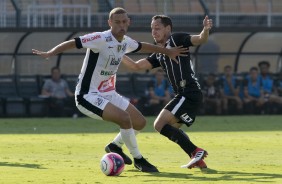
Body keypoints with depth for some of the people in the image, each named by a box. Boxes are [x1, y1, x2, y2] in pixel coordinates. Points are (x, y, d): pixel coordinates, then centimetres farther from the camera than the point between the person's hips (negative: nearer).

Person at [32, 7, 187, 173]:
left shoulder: (126, 42, 3)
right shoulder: (101, 39, -21)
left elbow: (142, 46, 25)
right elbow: (73, 43, -25)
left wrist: (167, 51, 33)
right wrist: (49, 54, -39)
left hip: (109, 94, 9)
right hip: (88, 95, -9)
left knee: (140, 122, 8)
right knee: (125, 118, -25)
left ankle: (115, 146, 33)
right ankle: (139, 160, -7)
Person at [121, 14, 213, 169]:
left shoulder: (177, 39, -1)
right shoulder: (159, 55, 22)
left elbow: (201, 40, -15)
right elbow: (136, 66, 20)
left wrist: (206, 30, -37)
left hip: (189, 94, -10)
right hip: (184, 95, 10)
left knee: (160, 124, -13)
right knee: (171, 128, 21)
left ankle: (196, 152, -15)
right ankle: (198, 160, 15)